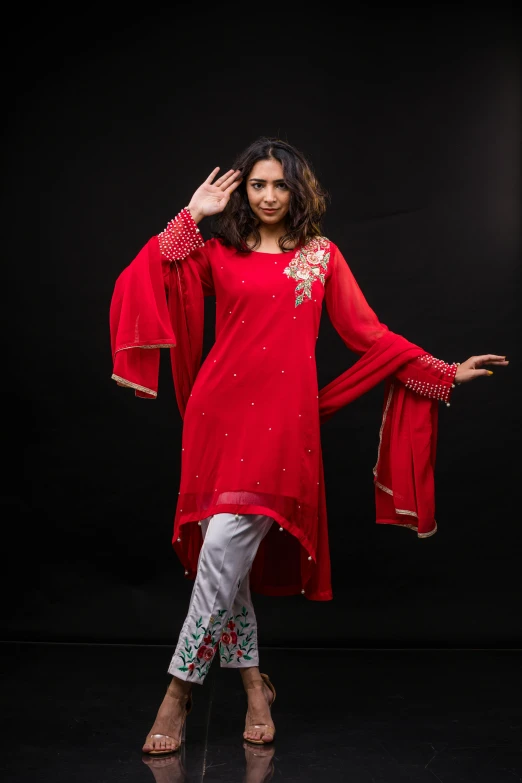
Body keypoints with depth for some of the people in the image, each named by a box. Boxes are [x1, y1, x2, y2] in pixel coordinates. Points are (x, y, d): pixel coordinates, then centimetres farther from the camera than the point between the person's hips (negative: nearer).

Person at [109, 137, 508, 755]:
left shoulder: (323, 255, 13)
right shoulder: (217, 253, 12)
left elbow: (368, 333, 11)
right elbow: (142, 285, -1)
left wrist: (445, 373, 6)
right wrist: (190, 217, 2)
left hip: (285, 413, -2)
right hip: (221, 407, 2)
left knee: (226, 543, -12)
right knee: (229, 551, 4)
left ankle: (180, 688, 1)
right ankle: (252, 681, 21)